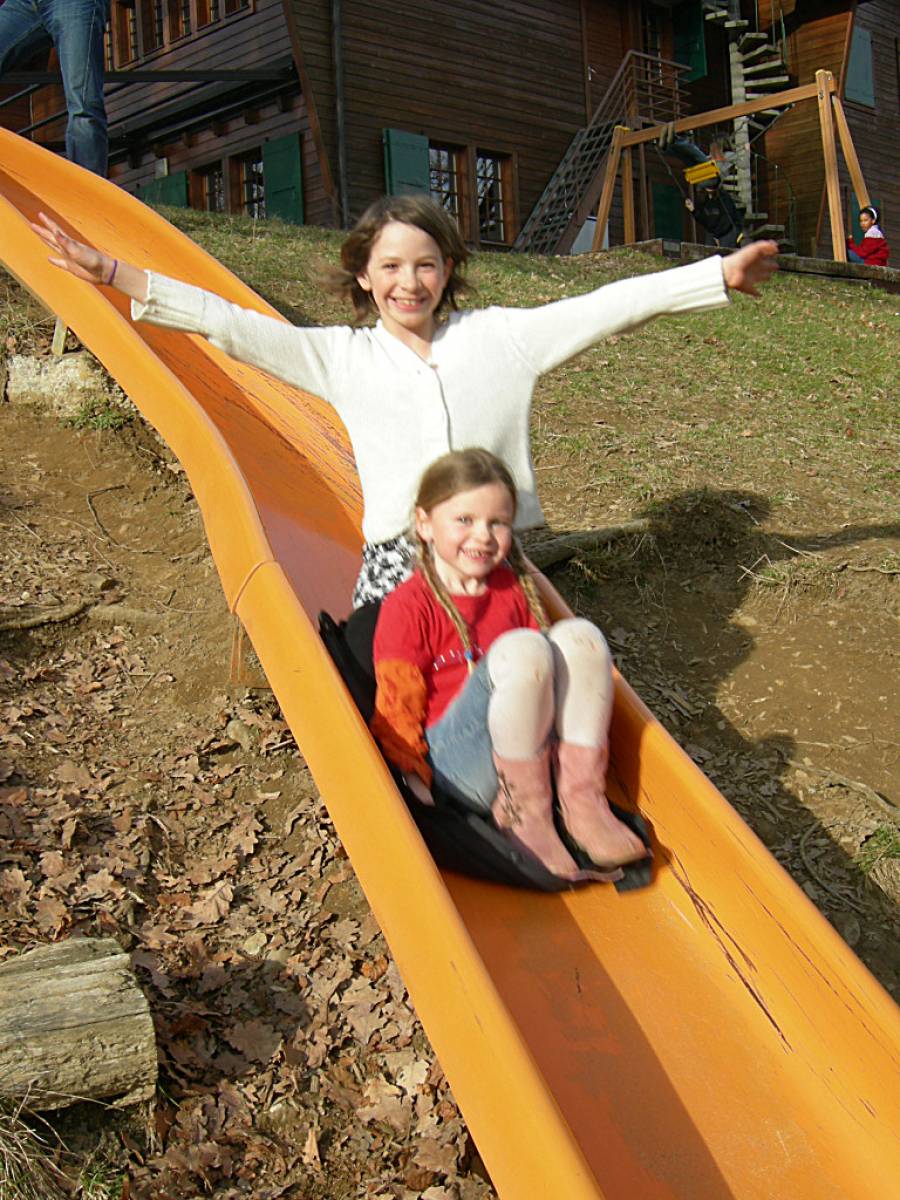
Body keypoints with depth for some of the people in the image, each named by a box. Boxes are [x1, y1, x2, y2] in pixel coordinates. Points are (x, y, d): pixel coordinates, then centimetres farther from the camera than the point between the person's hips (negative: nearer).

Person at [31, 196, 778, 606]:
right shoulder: (342, 357, 10)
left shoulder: (502, 336, 9)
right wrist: (112, 274, 0)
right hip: (398, 565, 0)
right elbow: (226, 322, 6)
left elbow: (610, 306, 6)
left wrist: (720, 275, 2)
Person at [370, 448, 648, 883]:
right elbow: (395, 712, -7)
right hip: (457, 765, -6)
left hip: (531, 752, 6)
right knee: (520, 650, -31)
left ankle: (581, 801, -16)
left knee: (579, 635, -18)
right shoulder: (407, 607, -9)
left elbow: (546, 671, 19)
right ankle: (525, 813, -19)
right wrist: (416, 782, -11)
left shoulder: (513, 588, 10)